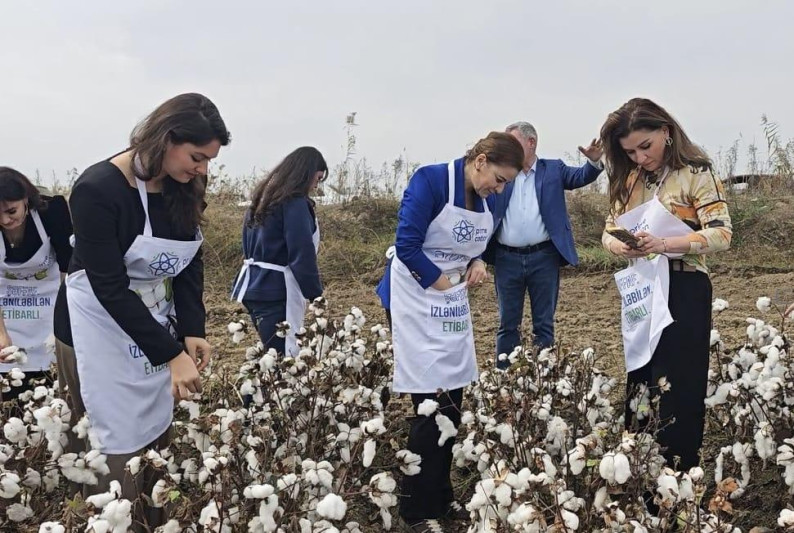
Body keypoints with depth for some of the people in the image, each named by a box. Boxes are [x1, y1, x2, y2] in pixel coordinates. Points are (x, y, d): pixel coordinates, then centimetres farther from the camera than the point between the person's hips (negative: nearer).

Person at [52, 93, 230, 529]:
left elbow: (190, 266, 1)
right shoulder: (98, 189, -23)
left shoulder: (183, 188, -4)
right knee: (118, 451, 2)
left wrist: (192, 330, -13)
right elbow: (110, 288, -24)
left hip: (156, 323, 6)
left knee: (159, 439, 12)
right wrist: (171, 354, -26)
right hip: (101, 330, -6)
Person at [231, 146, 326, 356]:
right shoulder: (295, 203, -12)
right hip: (276, 293, -9)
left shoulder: (263, 198, 15)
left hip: (253, 288, 9)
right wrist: (316, 296, -12)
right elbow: (302, 256, -17)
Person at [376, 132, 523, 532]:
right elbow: (407, 245, -19)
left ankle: (441, 496, 26)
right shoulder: (430, 180, -16)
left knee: (452, 406, 10)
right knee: (432, 408, -7)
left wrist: (477, 263, -2)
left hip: (455, 304, 8)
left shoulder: (486, 199, 6)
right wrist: (439, 282, -12)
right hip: (416, 301, -7)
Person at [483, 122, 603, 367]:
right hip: (507, 259, 1)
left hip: (543, 257, -1)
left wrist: (594, 161, -22)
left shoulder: (553, 169, 7)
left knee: (544, 324, 8)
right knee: (507, 324, 9)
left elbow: (580, 176, -4)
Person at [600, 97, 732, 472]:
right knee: (638, 385, 13)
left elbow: (721, 235, -17)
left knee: (677, 390, -3)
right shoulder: (629, 179, 9)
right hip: (641, 291, 7)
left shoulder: (696, 172, -10)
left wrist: (663, 244, -31)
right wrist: (617, 245, -15)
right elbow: (609, 228, 10)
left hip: (683, 291, -6)